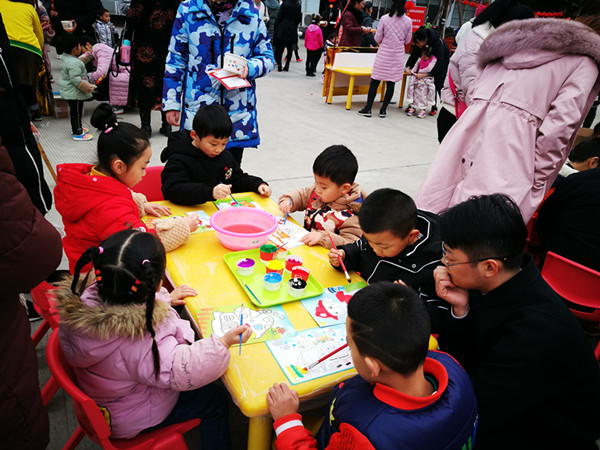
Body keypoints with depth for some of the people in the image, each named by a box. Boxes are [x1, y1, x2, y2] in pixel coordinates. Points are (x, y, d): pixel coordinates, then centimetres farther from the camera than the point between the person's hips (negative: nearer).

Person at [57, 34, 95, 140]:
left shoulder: (65, 57, 7)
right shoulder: (74, 63, -27)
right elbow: (76, 80, -29)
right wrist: (88, 87, -23)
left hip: (67, 90, 10)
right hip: (74, 93, -10)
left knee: (74, 110, 23)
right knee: (76, 112, -2)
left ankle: (75, 127, 38)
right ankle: (78, 133, 6)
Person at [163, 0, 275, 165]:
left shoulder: (252, 15, 3)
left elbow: (267, 57, 9)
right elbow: (176, 59, 5)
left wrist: (250, 68, -14)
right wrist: (171, 102, 3)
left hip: (238, 110, 1)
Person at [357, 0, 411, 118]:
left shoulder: (384, 18, -8)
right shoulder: (408, 21, -3)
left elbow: (378, 38, -2)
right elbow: (407, 41, 6)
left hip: (384, 54, -1)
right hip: (398, 55, 2)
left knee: (375, 81, 3)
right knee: (391, 83, 7)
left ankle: (368, 109, 1)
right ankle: (383, 109, 9)